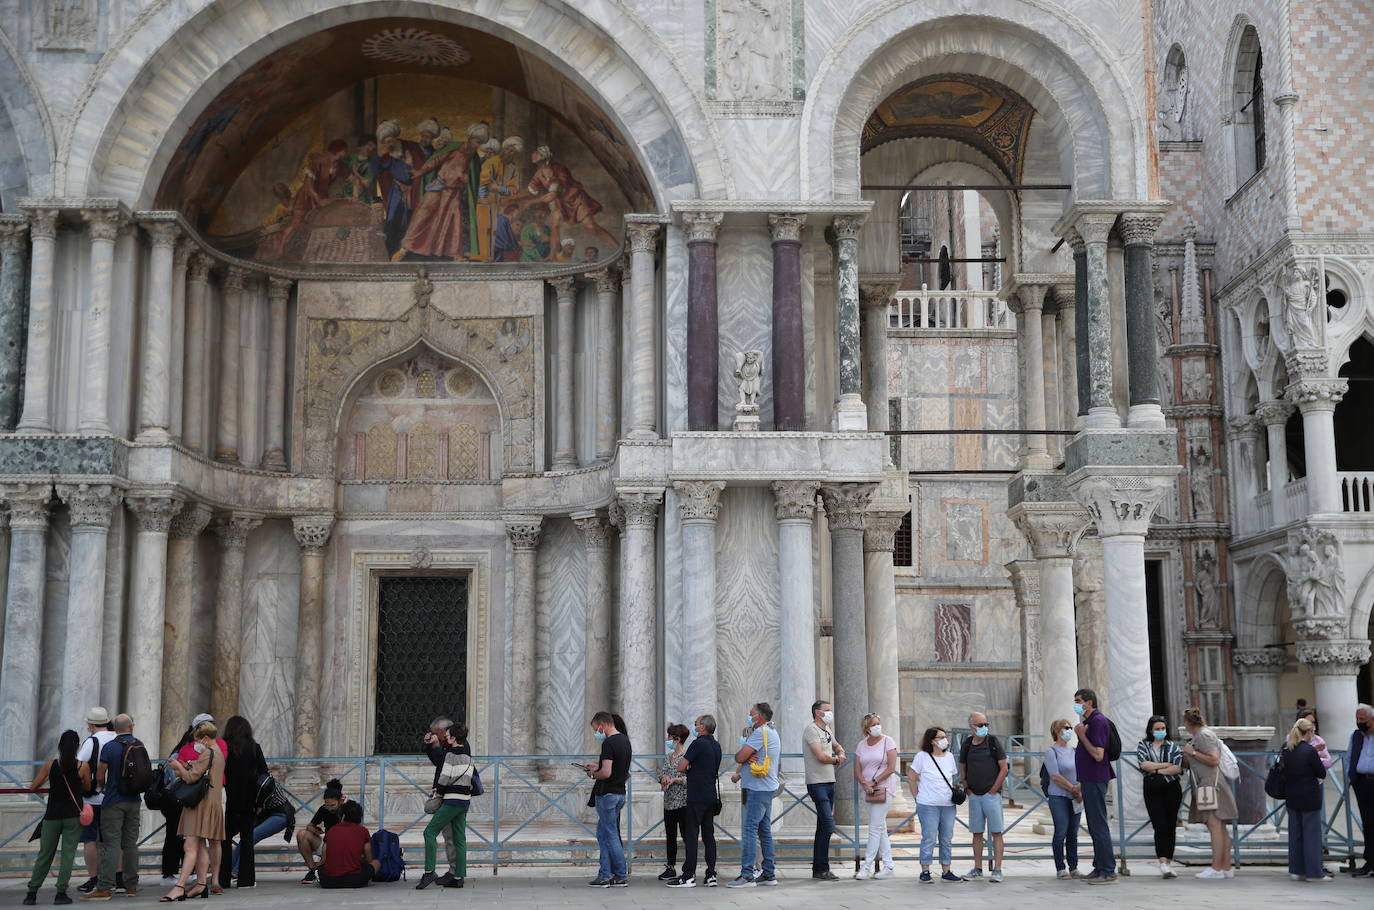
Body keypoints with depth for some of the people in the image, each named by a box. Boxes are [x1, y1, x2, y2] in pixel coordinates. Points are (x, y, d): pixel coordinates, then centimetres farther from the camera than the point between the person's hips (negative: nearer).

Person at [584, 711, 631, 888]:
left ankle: (622, 876, 4)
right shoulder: (624, 740, 11)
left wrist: (594, 774, -6)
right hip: (620, 792, 9)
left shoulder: (609, 743, -19)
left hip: (607, 794, -9)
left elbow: (606, 773, -25)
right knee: (602, 834, 13)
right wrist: (597, 766, 20)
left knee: (611, 835, -1)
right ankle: (604, 876, 13)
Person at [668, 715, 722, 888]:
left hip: (696, 797, -8)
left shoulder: (698, 744, -14)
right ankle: (711, 875, 8)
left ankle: (688, 876, -5)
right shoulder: (716, 745, 12)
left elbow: (680, 768, -14)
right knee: (709, 835, 9)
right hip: (711, 796, 8)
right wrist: (693, 770, 7)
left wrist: (688, 769, 8)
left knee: (691, 836, -4)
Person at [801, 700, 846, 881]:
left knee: (823, 826, 10)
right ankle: (822, 869, -11)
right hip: (817, 783, -9)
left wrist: (840, 754, 11)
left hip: (829, 782, 9)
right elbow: (821, 756, -20)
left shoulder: (827, 730, 17)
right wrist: (837, 760, -2)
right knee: (828, 825, -15)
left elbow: (838, 747, 35)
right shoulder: (811, 730, -11)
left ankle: (818, 869, 15)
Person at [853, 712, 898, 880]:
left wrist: (874, 782, -12)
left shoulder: (888, 742, -4)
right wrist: (864, 783, -12)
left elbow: (891, 768, -10)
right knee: (881, 829, 9)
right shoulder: (862, 744, 10)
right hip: (868, 791, 6)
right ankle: (888, 867, 13)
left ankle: (866, 867, -7)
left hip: (884, 789, -6)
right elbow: (857, 770, 7)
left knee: (875, 829, -8)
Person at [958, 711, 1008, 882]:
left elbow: (1004, 768, -4)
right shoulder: (966, 745, 7)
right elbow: (962, 770, 17)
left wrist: (993, 790, -7)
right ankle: (977, 869, 13)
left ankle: (997, 870, -3)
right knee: (977, 833, 7)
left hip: (991, 794, -4)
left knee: (996, 832, -4)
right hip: (974, 796, 4)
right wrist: (967, 789, 7)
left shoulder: (993, 742, -3)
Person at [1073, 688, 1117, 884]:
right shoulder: (1089, 721, 17)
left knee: (1099, 825, -8)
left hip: (1095, 780, -11)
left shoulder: (1098, 721, -15)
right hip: (1089, 780, 11)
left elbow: (1098, 754, -23)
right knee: (1095, 826, 14)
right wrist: (1081, 784, 23)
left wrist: (1082, 736, -16)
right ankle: (1099, 868, 19)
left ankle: (1108, 872, -6)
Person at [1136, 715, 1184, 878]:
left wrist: (1156, 770, -7)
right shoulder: (1143, 745, 9)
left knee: (1170, 826, 2)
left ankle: (1169, 862, 10)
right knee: (1159, 825, -11)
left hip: (1172, 789, 1)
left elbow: (1178, 768, -5)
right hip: (1152, 790, -1)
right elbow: (1144, 764, -9)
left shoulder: (1173, 746, 9)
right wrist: (1167, 764, -6)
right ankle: (1163, 862, -21)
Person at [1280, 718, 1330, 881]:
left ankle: (1296, 870, 15)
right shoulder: (1310, 751, -16)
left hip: (1291, 797, 6)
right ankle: (1314, 872, 4)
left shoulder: (1286, 749, 3)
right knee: (1312, 834, 1)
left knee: (1295, 833, 12)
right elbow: (1322, 773, -11)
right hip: (1309, 797, -6)